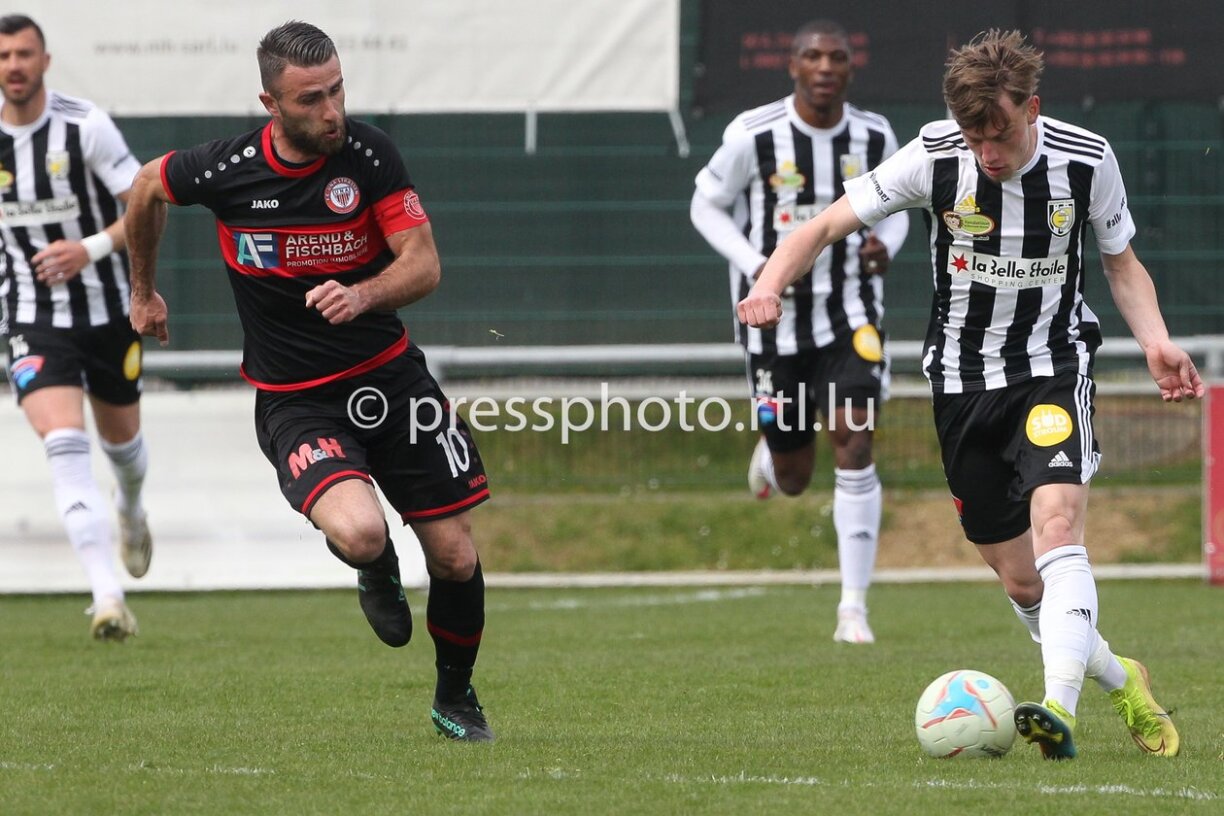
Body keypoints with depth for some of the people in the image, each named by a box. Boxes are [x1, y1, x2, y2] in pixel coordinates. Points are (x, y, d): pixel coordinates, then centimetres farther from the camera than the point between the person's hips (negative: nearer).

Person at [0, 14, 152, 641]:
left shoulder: (85, 126, -13)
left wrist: (91, 248, -25)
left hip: (107, 311, 0)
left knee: (121, 437, 20)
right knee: (64, 443, -21)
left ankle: (131, 509, 59)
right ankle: (108, 596, -27)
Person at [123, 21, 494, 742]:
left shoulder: (368, 152, -10)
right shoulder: (225, 170, -12)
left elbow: (425, 265, -8)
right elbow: (148, 186, 10)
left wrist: (362, 294, -29)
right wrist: (145, 291, 23)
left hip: (388, 374, 2)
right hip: (295, 401, -2)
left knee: (455, 556, 2)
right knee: (359, 533, -29)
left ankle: (456, 697, 31)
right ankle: (378, 576, 11)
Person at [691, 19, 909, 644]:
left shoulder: (874, 137, -3)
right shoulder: (753, 136, -12)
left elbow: (895, 206, 14)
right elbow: (706, 206, 0)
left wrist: (885, 244, -9)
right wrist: (756, 266, -16)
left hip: (850, 316, 1)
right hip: (777, 317, -1)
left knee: (853, 442, -19)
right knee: (794, 481, 7)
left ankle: (853, 605, -12)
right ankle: (772, 451, 48)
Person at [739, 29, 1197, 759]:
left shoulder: (1086, 160, -10)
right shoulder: (936, 157, -13)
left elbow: (1122, 262, 5)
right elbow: (827, 225, -8)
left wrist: (1156, 342, -13)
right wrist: (772, 282, -28)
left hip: (1055, 367, -2)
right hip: (964, 377, 2)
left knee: (1056, 521, -27)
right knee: (1019, 577, 4)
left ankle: (1060, 709, -37)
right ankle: (1122, 683, 28)